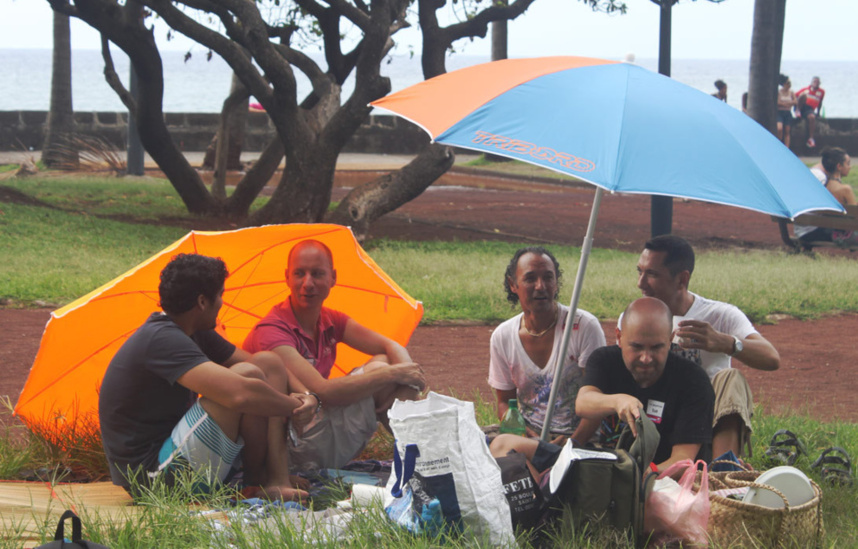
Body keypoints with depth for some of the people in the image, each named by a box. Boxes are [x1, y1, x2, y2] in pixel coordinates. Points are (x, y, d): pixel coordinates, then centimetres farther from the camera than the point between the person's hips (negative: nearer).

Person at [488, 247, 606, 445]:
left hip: (581, 438, -4)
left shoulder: (585, 326, -8)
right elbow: (505, 401, 12)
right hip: (528, 434, 4)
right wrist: (526, 435, -9)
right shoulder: (502, 337, 4)